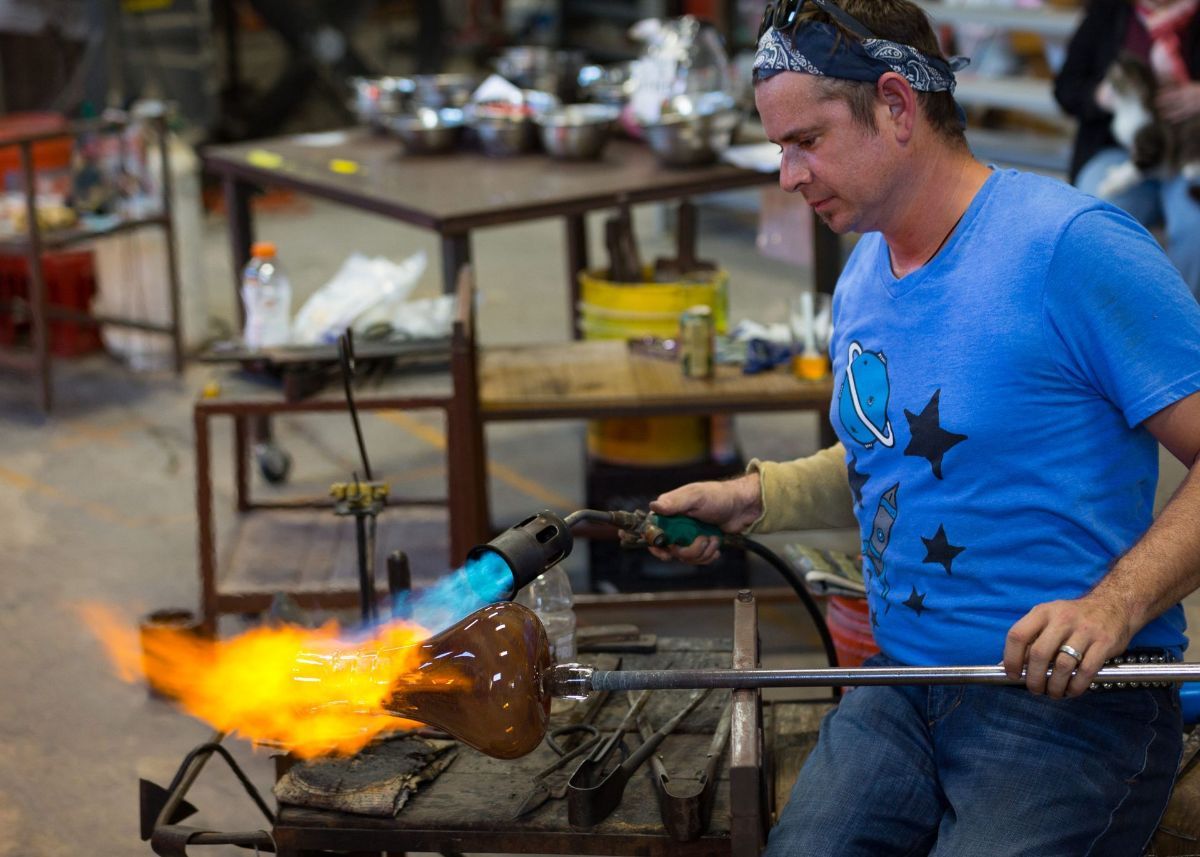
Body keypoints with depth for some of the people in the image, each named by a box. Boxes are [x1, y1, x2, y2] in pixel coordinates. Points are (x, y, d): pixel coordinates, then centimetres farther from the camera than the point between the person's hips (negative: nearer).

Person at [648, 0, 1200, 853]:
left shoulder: (1071, 246, -14)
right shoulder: (860, 278, 12)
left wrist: (1113, 608, -27)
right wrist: (752, 500, 13)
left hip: (1071, 700, -6)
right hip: (901, 692, 6)